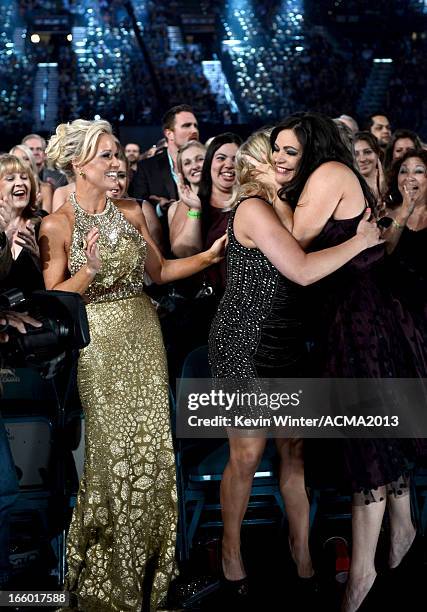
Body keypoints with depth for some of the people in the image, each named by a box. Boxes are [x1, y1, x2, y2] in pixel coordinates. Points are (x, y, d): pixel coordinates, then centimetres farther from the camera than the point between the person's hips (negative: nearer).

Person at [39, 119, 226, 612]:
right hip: (96, 344, -4)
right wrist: (88, 270, -25)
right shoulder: (57, 226, -7)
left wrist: (209, 256, 3)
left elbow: (159, 271, 14)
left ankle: (148, 565, 21)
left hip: (142, 335, 5)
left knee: (150, 446, 5)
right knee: (108, 450, -1)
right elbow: (54, 298, -8)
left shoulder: (132, 213, 7)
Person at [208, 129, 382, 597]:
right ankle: (231, 550, 19)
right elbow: (302, 271, -22)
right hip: (245, 347, -8)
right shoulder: (254, 208, -14)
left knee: (296, 449, 10)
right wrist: (361, 241, -14)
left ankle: (301, 546, 22)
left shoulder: (278, 207, 15)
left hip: (284, 344, 8)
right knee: (247, 456, 1)